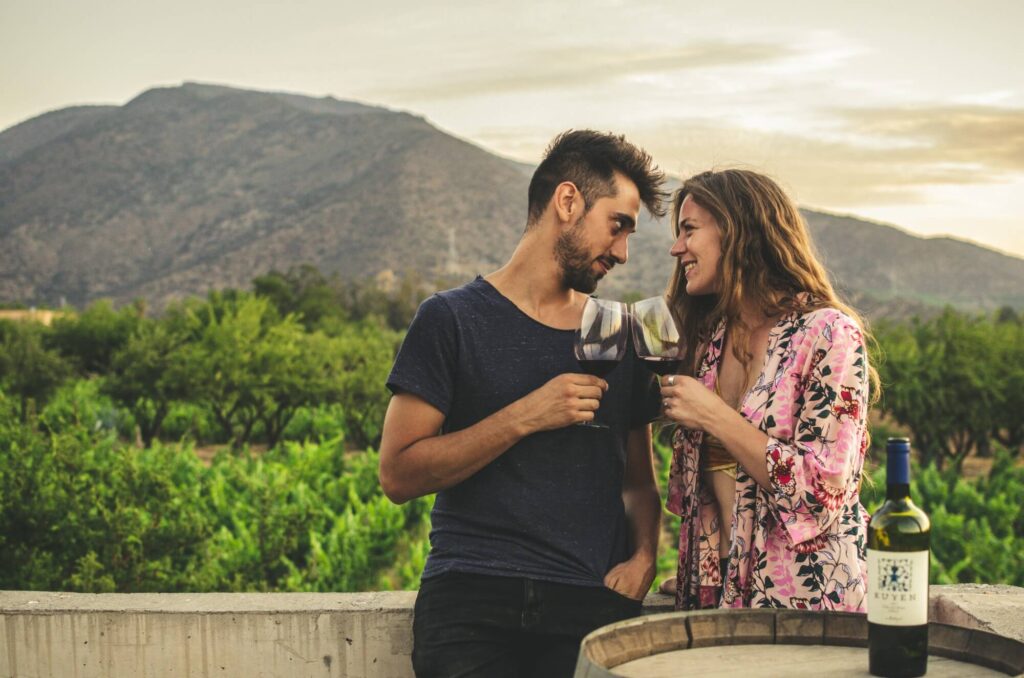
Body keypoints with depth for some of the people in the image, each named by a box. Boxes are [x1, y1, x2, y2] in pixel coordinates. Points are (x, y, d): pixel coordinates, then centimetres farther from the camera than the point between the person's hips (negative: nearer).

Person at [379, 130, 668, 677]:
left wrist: (643, 556, 2)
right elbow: (398, 475, -6)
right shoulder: (451, 319, 1)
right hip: (474, 606, -3)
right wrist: (523, 417, -12)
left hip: (594, 610, 4)